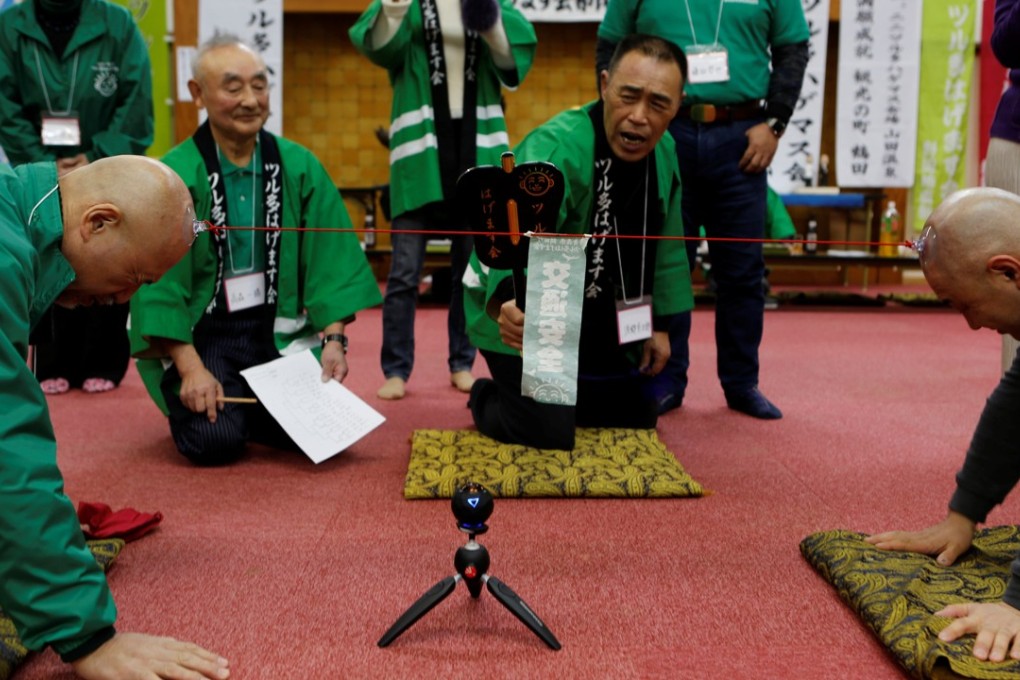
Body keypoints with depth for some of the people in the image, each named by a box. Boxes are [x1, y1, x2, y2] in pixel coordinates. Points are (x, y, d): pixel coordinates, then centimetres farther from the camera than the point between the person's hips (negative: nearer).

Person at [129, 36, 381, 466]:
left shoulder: (300, 166, -1)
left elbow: (330, 260, 0)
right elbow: (158, 280, -13)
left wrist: (334, 338, -10)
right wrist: (191, 368, -20)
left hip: (281, 331, 3)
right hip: (198, 334, -3)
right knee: (216, 440, -20)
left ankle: (249, 405, 19)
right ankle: (193, 398, 16)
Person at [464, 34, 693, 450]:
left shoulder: (664, 152, -4)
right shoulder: (556, 148, -30)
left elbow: (663, 247, 9)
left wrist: (659, 324, 10)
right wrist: (512, 298, -68)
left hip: (600, 328, 8)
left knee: (636, 421, 14)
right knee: (550, 438, -17)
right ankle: (486, 399, 17)